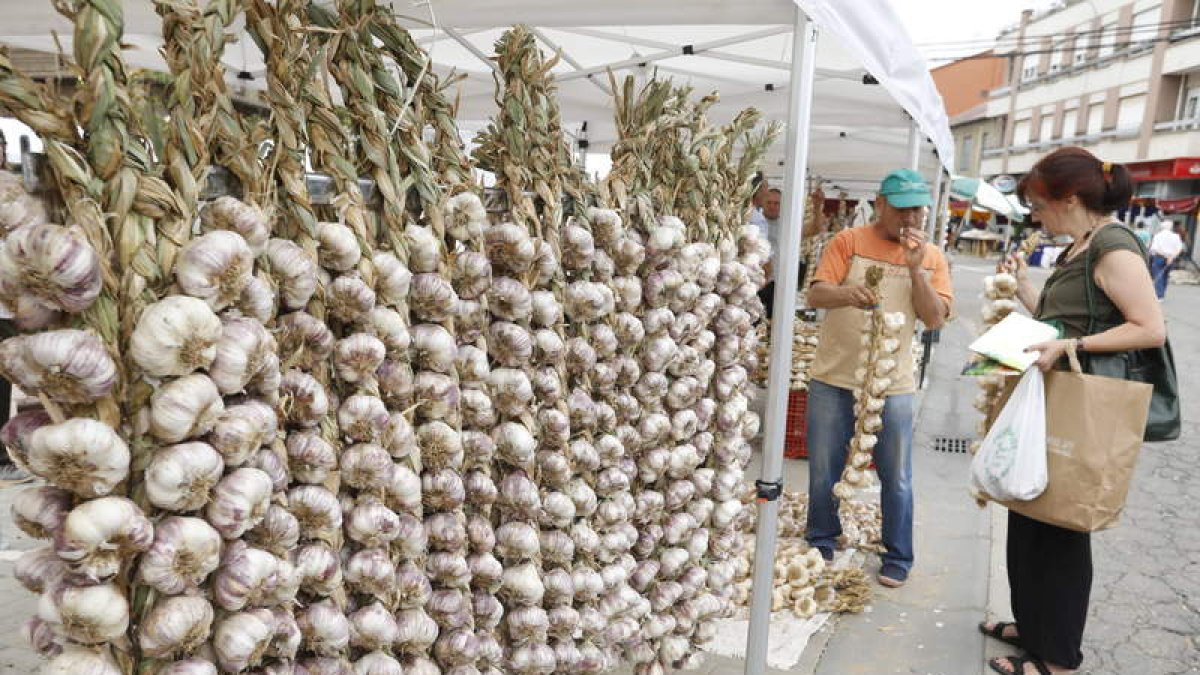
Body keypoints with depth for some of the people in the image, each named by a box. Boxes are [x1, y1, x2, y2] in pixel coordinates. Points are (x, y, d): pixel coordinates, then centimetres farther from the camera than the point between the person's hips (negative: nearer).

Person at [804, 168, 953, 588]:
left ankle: (897, 558, 25)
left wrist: (915, 267, -12)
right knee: (824, 471, 9)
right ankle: (821, 544, 29)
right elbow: (815, 295, -11)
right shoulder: (849, 242, -2)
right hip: (834, 379, -1)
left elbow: (935, 319, -1)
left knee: (897, 478, 6)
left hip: (892, 383, 1)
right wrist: (848, 293, -33)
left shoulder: (931, 257, 6)